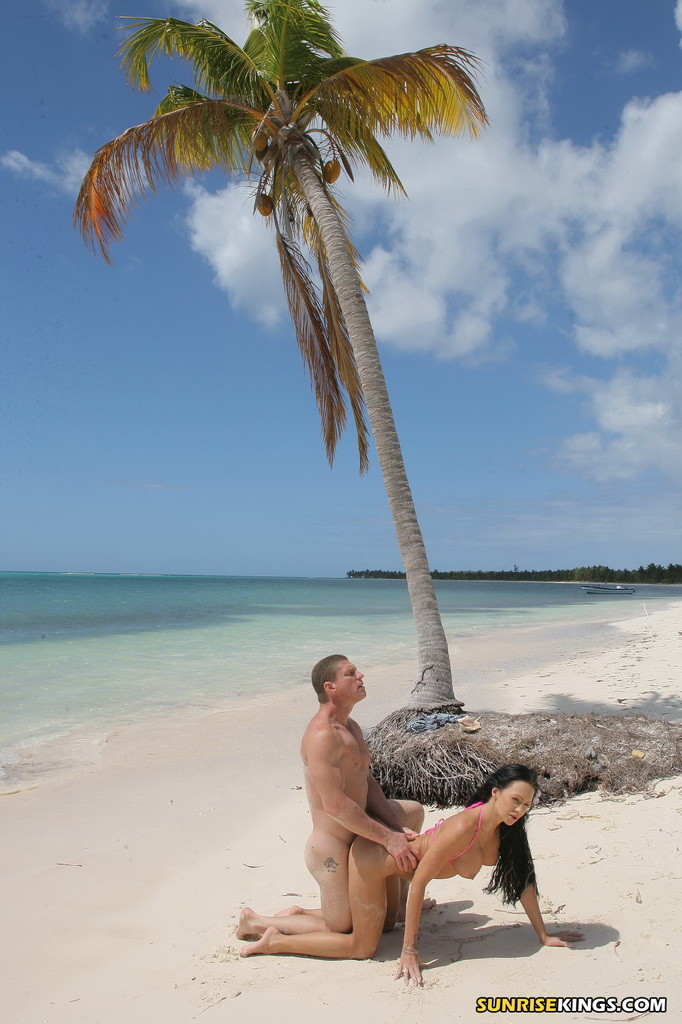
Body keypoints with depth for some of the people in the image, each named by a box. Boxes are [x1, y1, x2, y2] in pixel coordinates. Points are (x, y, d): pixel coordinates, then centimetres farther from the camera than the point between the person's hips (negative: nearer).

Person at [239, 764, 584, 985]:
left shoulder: (505, 831, -10)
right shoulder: (463, 827, -34)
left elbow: (523, 879, 4)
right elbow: (419, 882, -30)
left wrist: (544, 935, 10)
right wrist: (409, 952, -24)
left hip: (393, 857, 9)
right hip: (373, 857, -8)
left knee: (385, 921, 30)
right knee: (363, 947, 2)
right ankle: (274, 941, 12)